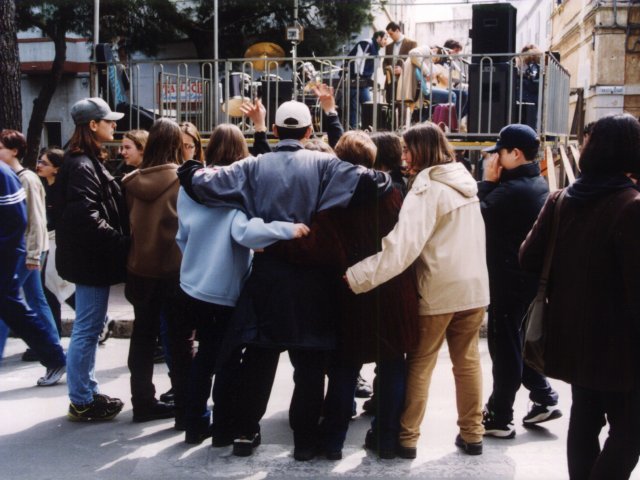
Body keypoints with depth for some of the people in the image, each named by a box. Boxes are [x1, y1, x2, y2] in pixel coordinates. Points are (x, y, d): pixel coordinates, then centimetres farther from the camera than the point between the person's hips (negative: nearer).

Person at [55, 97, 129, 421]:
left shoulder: (90, 162, 16)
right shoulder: (82, 166, -16)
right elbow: (85, 217, -26)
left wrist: (119, 241, 10)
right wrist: (120, 242, -21)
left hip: (94, 257, 11)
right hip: (90, 259, -11)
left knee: (91, 326, 17)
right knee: (87, 329, -2)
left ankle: (88, 391, 28)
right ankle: (81, 402, 8)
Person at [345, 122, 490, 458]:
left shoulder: (427, 187, -17)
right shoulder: (464, 179, 8)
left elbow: (403, 244, -28)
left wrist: (356, 276, -30)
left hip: (439, 289, -6)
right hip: (474, 285, 6)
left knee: (419, 364, 5)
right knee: (467, 360, 14)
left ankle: (406, 438, 12)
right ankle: (472, 434, 22)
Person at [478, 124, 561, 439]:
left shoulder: (512, 189, -23)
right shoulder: (539, 185, 8)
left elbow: (479, 217, -16)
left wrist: (488, 182, -10)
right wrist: (495, 183, 1)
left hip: (509, 278, -9)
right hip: (530, 275, 9)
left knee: (504, 346, 0)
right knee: (518, 341, 22)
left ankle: (499, 418, 9)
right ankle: (544, 398, 26)